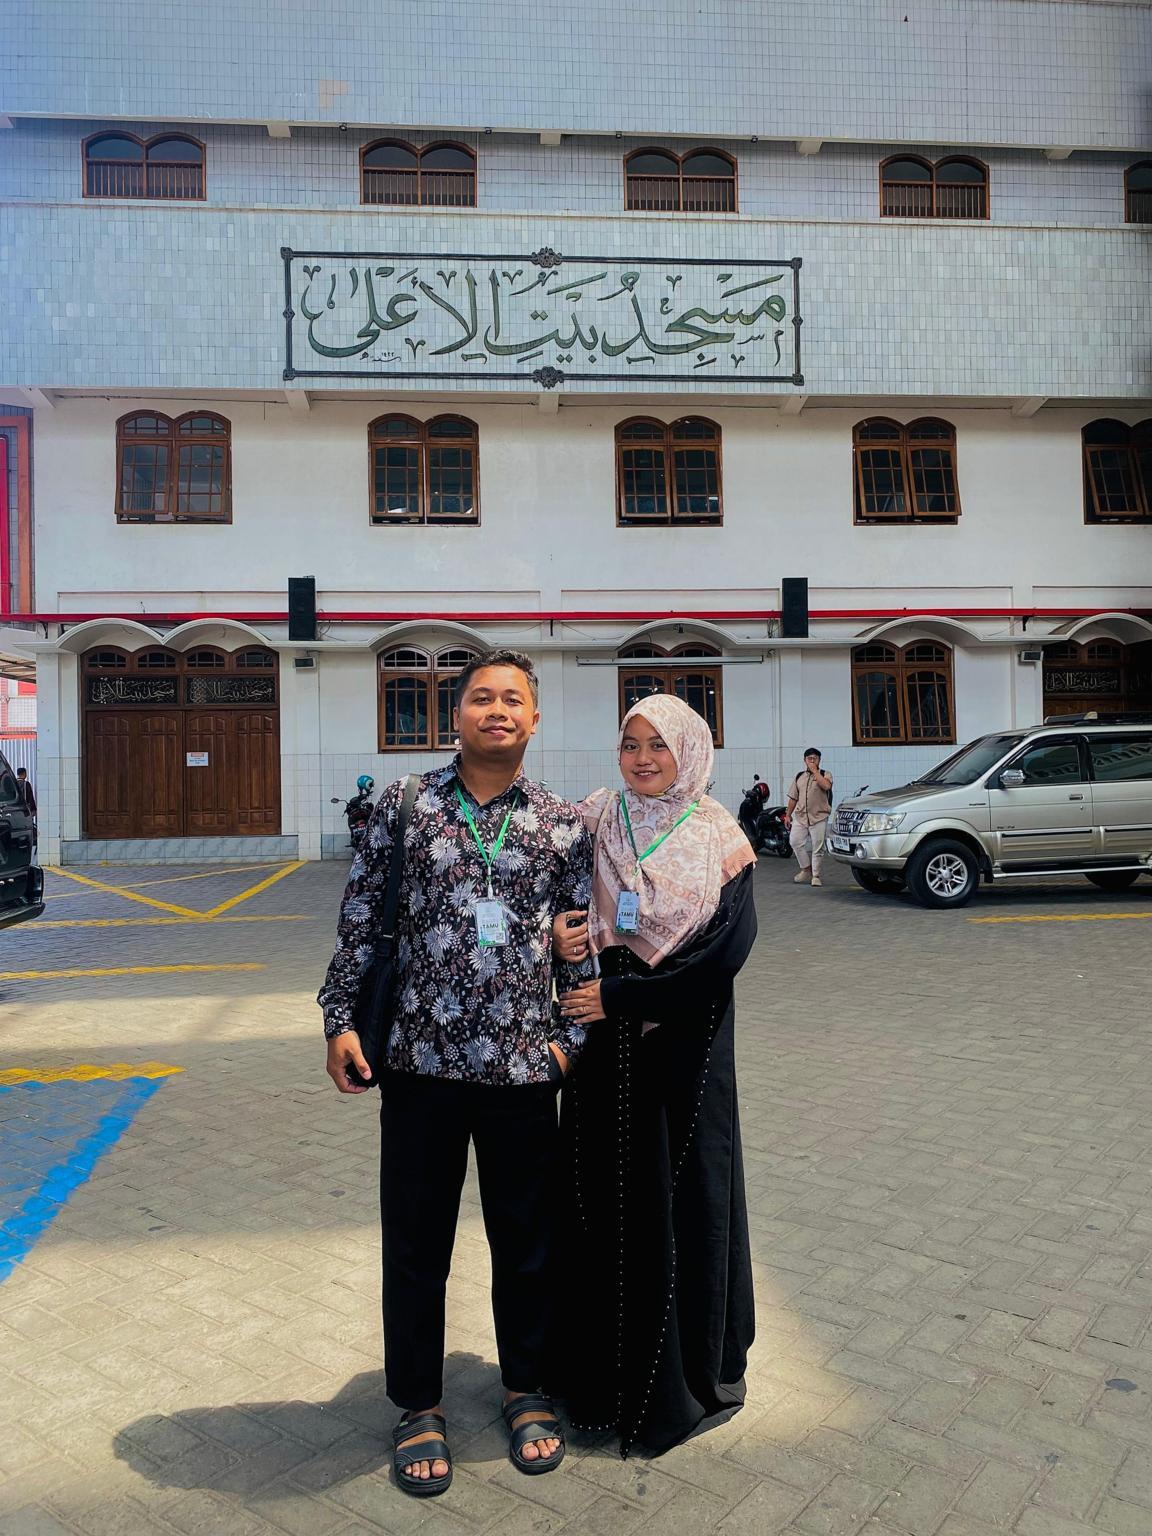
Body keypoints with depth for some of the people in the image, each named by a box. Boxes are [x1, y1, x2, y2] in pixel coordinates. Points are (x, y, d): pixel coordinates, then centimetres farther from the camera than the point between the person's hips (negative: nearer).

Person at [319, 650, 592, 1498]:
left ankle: (526, 1389, 39)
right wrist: (341, 1020, -1)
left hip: (524, 1068, 1)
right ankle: (420, 1406, 35)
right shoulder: (404, 805, 0)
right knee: (416, 1243, 13)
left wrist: (573, 1035, 0)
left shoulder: (564, 823, 2)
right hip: (421, 1061, 0)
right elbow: (360, 920, 3)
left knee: (528, 1239, 15)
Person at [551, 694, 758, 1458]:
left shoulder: (718, 840, -6)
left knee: (683, 1190, 7)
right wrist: (562, 933, -15)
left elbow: (725, 952, -13)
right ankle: (605, 1361, 28)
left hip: (686, 1040, -2)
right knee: (604, 1188, 9)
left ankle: (691, 1371, 28)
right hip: (605, 1038, 3)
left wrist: (618, 996, -15)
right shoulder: (594, 822, 2)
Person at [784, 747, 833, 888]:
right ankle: (806, 868, 10)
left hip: (819, 817, -3)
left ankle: (815, 875, 9)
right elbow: (793, 797, 17)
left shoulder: (825, 775, 2)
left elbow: (826, 786, -23)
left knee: (818, 847, -1)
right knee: (795, 841, -8)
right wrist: (788, 815, 13)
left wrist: (815, 771, -15)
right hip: (800, 817, 4)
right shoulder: (799, 776, 14)